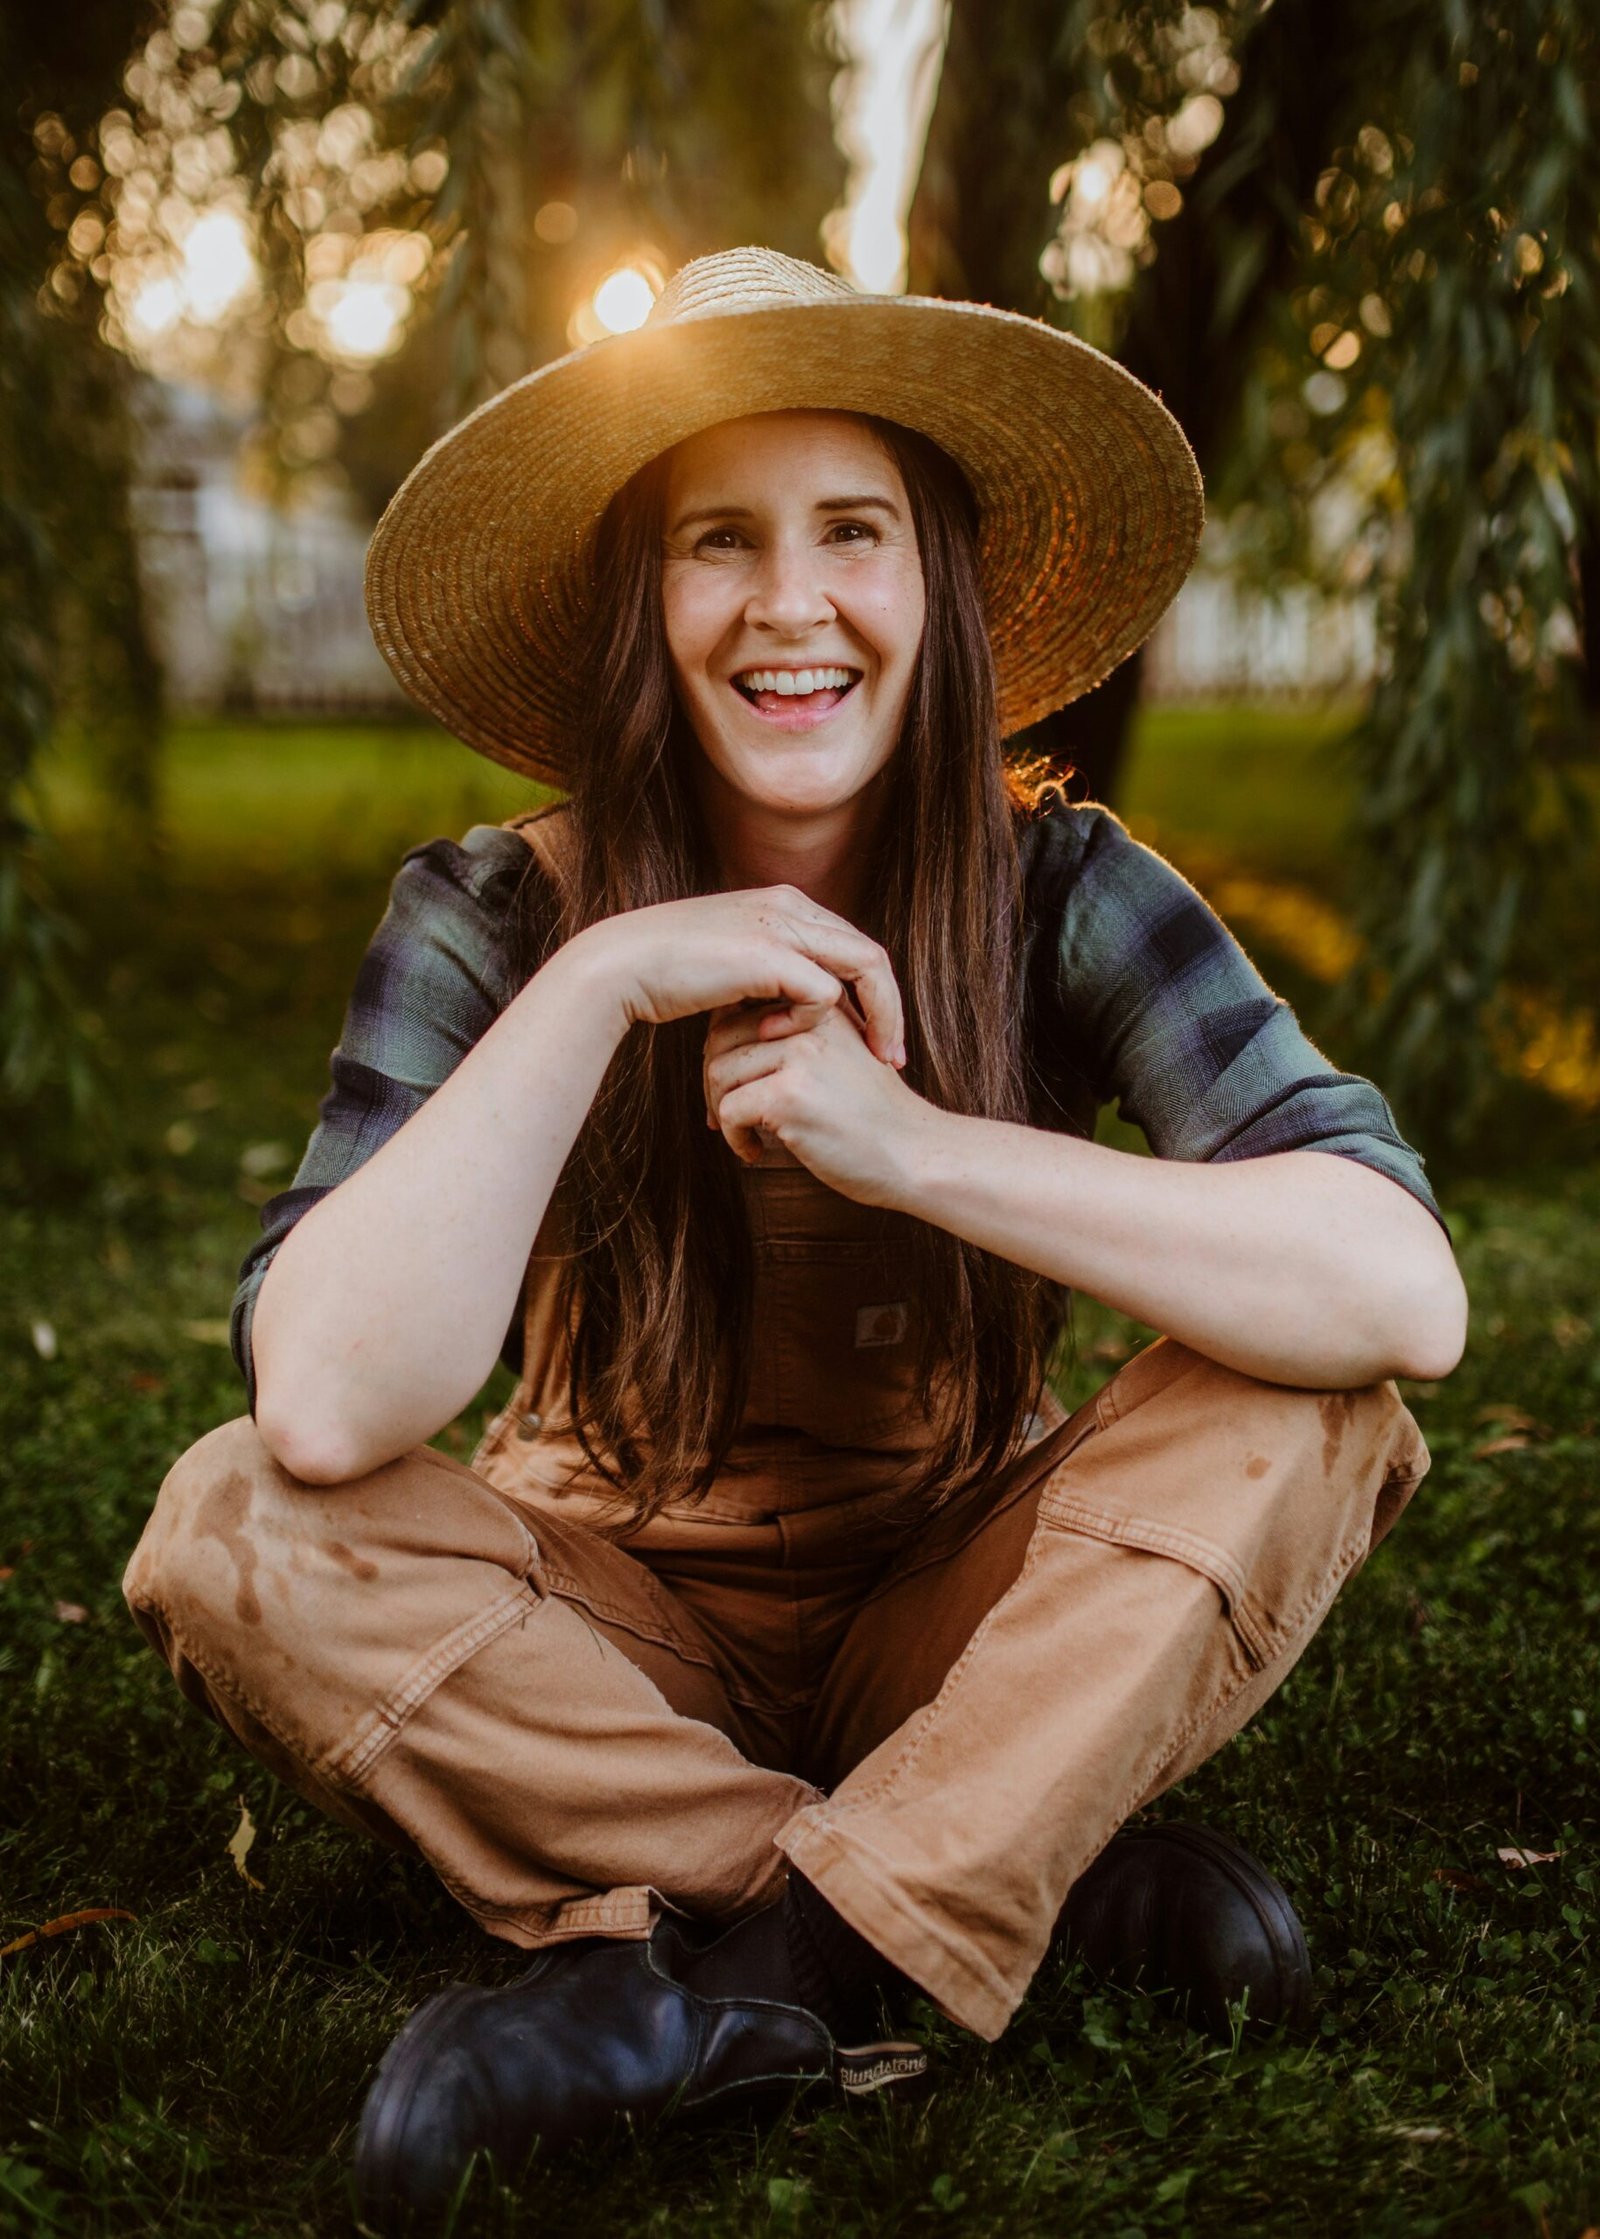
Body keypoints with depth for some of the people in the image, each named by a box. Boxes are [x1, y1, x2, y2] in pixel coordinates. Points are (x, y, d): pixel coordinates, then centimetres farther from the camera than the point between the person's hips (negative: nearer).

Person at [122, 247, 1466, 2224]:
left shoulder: (1060, 895, -12)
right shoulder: (491, 921, -14)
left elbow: (1403, 1292, -27)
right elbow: (325, 1407, -30)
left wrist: (913, 1146, -33)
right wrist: (598, 984, -33)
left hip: (963, 1622, 0)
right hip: (614, 1641, 0)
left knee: (1305, 1403, -23)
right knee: (236, 1529, -26)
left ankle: (763, 1967, -25)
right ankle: (1059, 1875, -24)